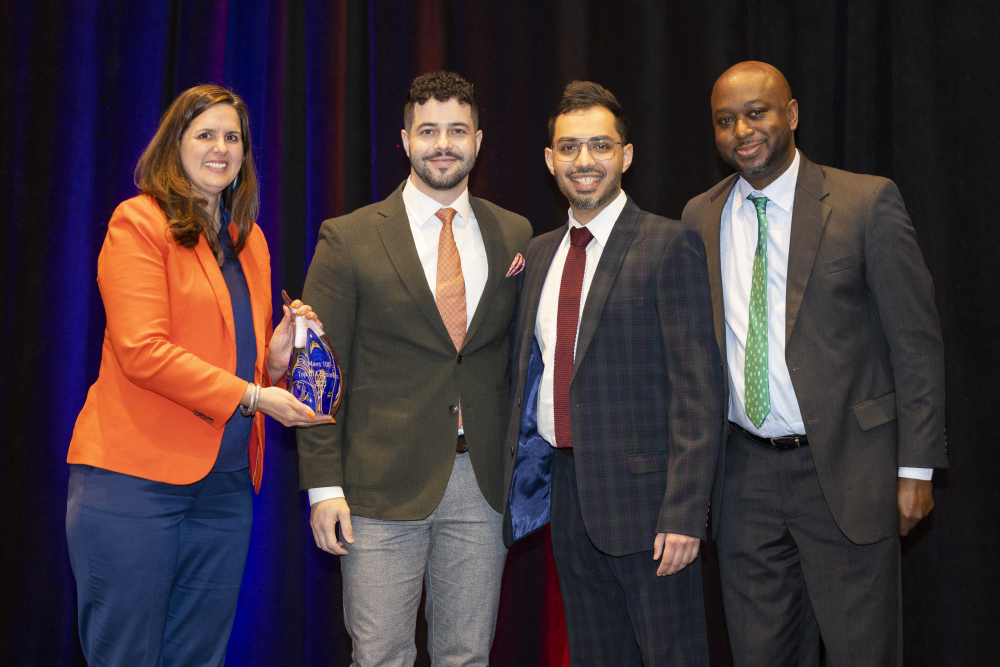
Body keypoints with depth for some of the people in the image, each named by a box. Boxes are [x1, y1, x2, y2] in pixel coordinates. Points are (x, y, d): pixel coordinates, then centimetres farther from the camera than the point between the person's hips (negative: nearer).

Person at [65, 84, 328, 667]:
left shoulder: (250, 240, 18)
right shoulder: (139, 221, -4)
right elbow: (142, 351, -14)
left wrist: (275, 359, 1)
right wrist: (251, 396, -17)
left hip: (225, 483, 6)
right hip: (135, 475, -6)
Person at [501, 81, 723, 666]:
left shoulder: (670, 245, -8)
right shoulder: (539, 254, 13)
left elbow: (698, 387, -13)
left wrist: (684, 512, -19)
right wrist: (519, 476, 9)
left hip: (643, 494, -6)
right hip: (565, 487, 6)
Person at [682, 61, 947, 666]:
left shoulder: (868, 202, -6)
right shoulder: (700, 218, 6)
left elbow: (916, 340, -5)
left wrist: (916, 467, -8)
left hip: (845, 467, -3)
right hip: (744, 474, 4)